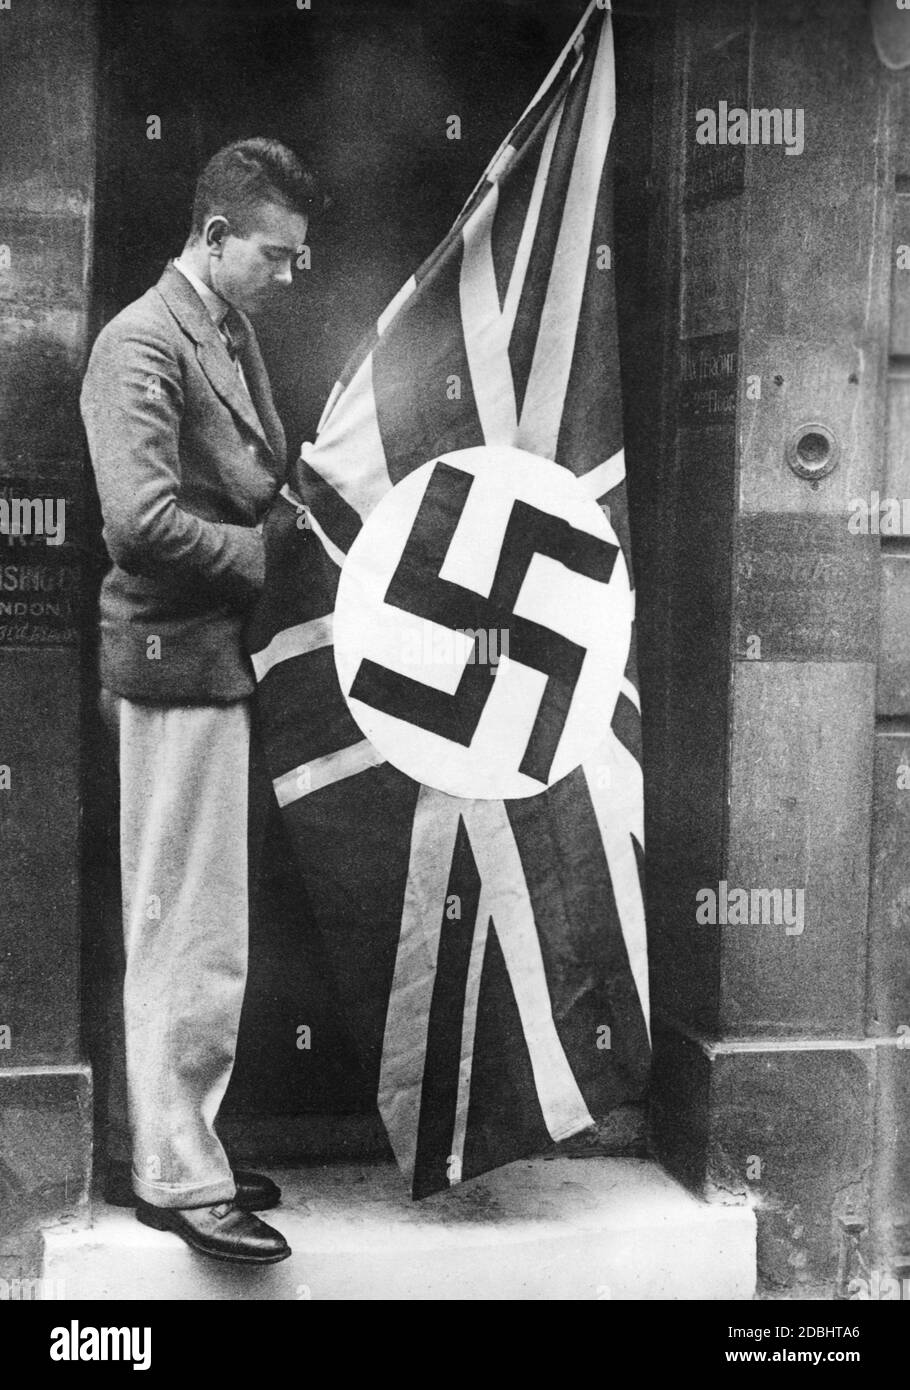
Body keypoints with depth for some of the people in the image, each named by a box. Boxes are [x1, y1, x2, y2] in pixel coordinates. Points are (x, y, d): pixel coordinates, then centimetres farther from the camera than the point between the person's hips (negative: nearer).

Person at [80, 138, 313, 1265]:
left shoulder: (232, 334, 16)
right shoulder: (143, 343, -13)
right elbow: (142, 520, -24)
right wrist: (272, 553, -16)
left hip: (223, 660, 10)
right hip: (178, 663, -10)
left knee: (197, 933, 16)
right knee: (191, 938, -3)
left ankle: (180, 1151, 29)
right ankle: (178, 1180, 10)